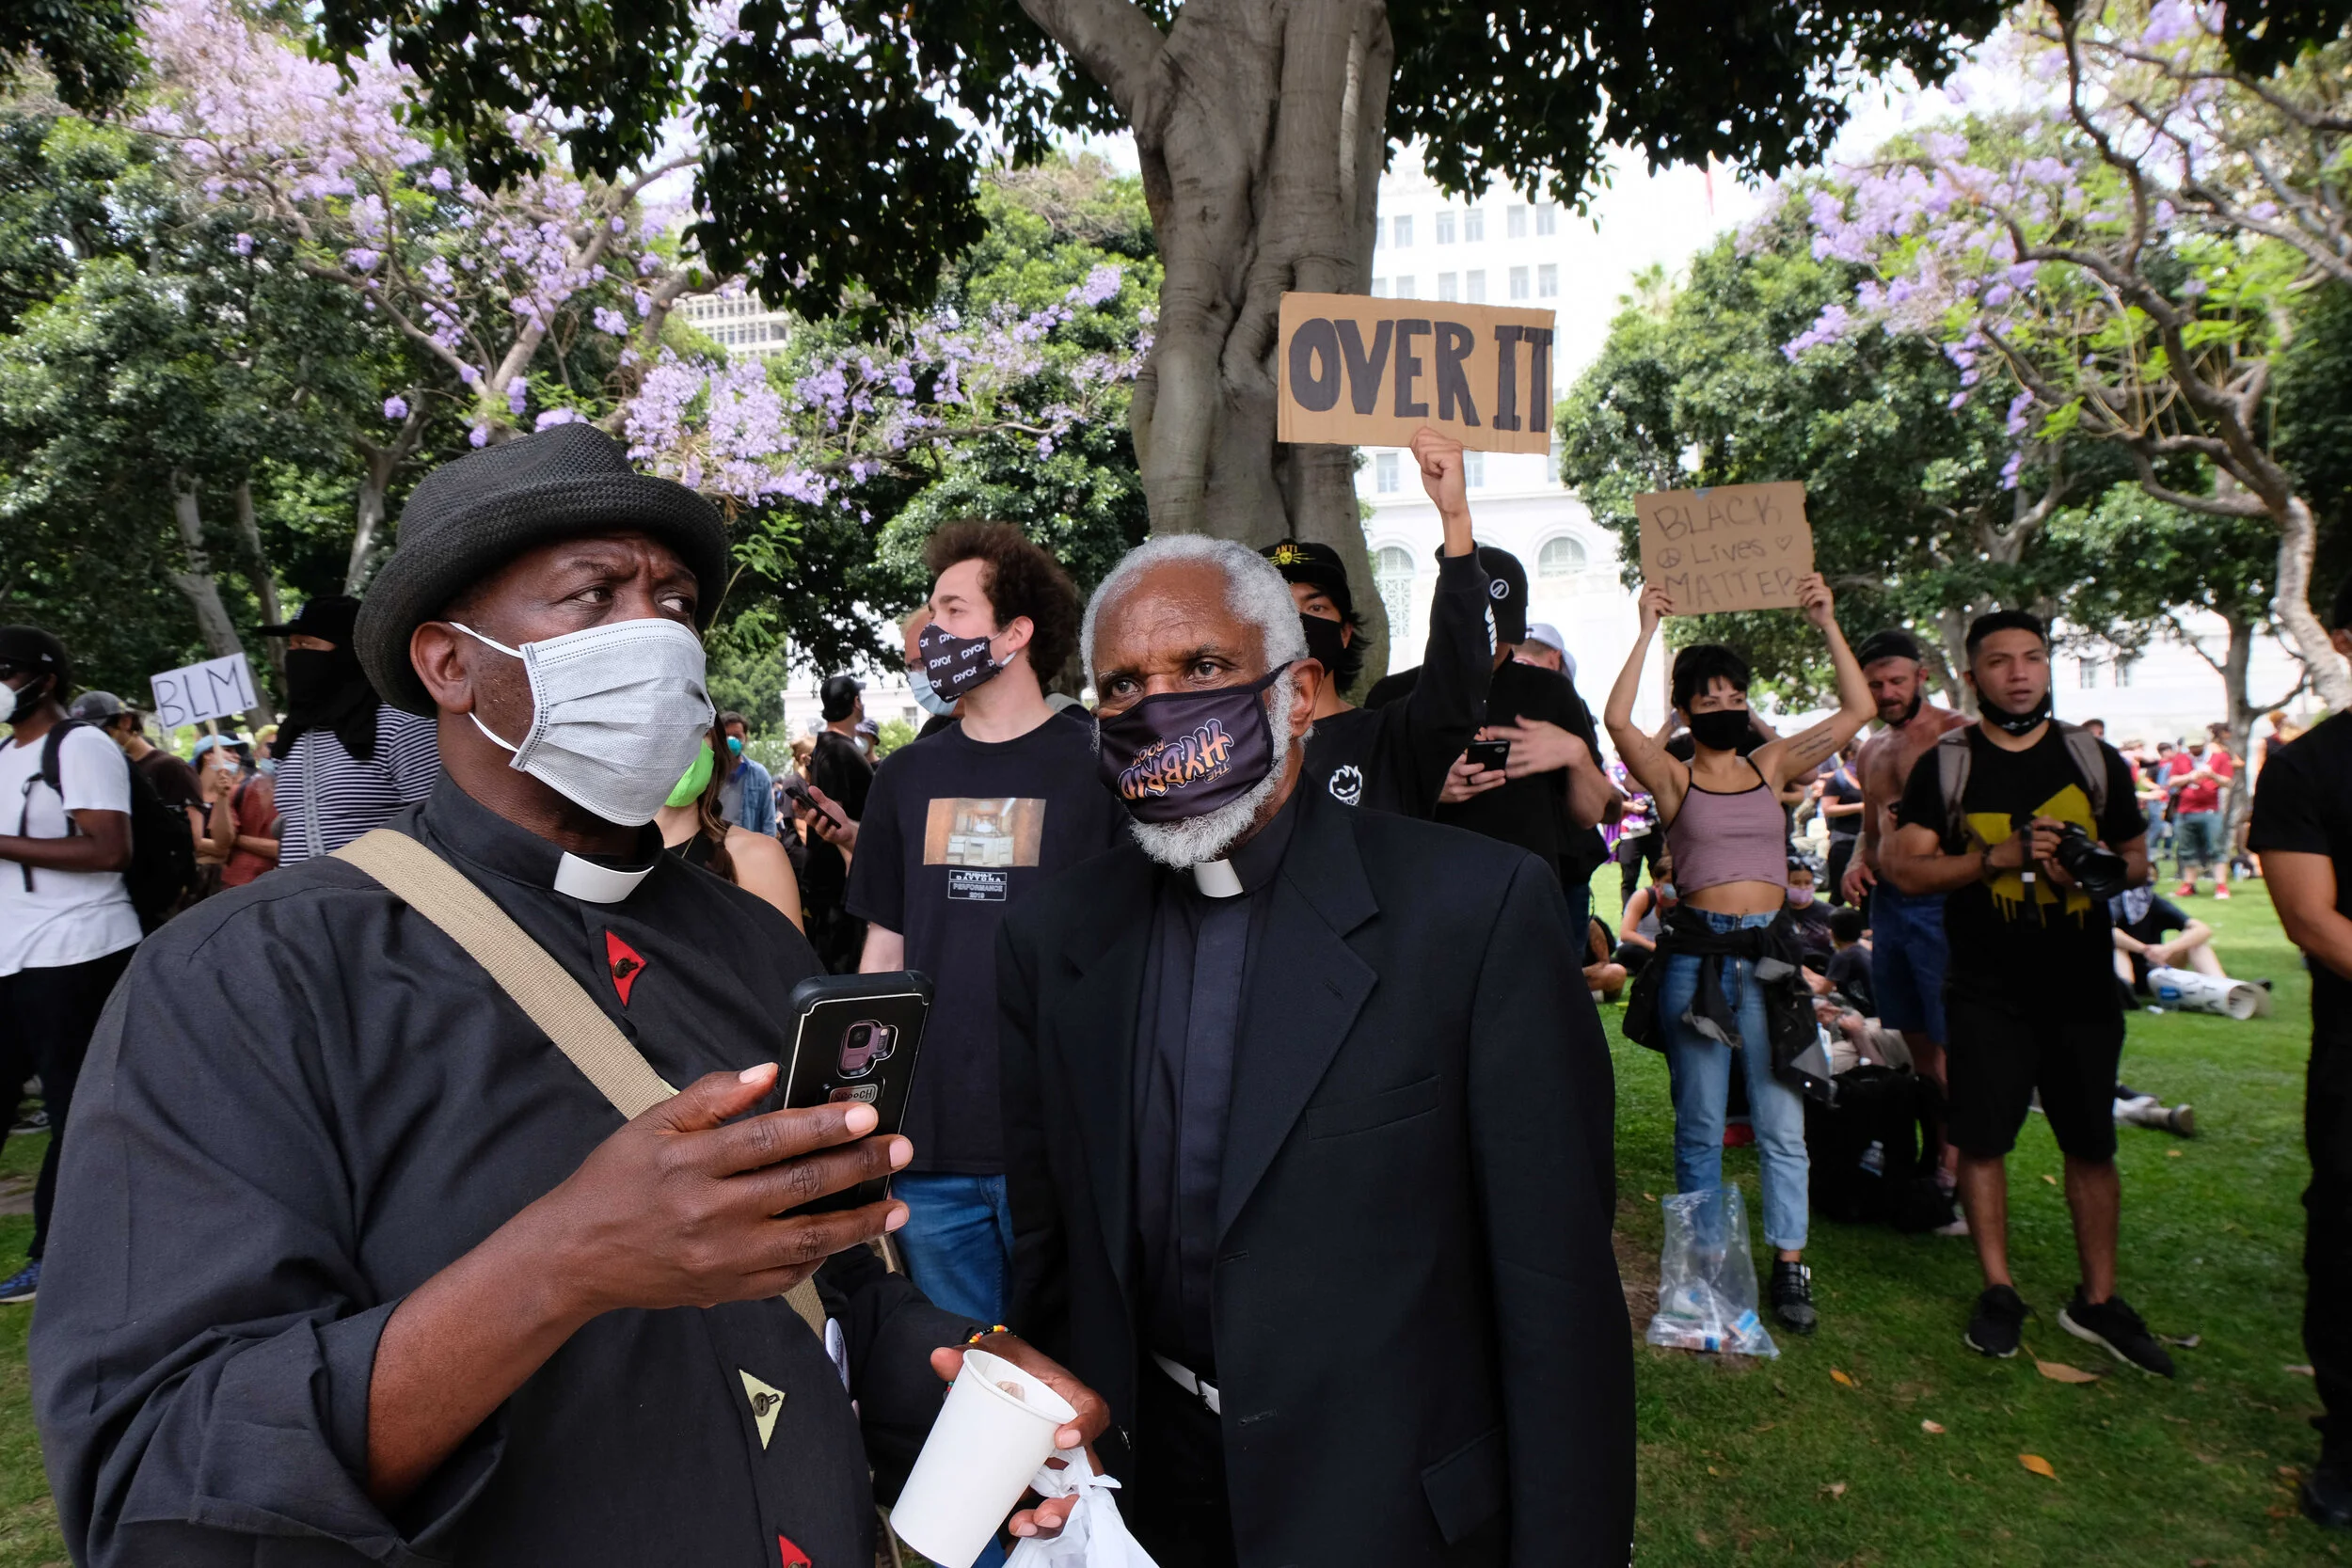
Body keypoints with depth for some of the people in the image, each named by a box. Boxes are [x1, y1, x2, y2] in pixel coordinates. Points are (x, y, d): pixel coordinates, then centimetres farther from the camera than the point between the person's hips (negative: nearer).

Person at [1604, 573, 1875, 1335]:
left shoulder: (1772, 766, 10)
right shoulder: (1673, 777, 0)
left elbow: (1858, 710, 7)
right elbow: (1617, 721, -18)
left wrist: (1827, 625, 3)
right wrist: (1647, 632, -13)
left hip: (1770, 952, 3)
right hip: (1698, 953, -2)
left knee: (1782, 1125, 3)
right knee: (1700, 1125, 7)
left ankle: (1788, 1266, 13)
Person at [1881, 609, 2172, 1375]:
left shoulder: (2095, 759, 7)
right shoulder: (1945, 766, 0)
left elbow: (2136, 858, 13)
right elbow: (1905, 867, -7)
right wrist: (1999, 856, -19)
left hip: (2082, 987, 2)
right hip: (1987, 993, -2)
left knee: (2092, 1145, 8)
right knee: (1982, 1141, 3)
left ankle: (2097, 1299, 22)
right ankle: (1999, 1291, 17)